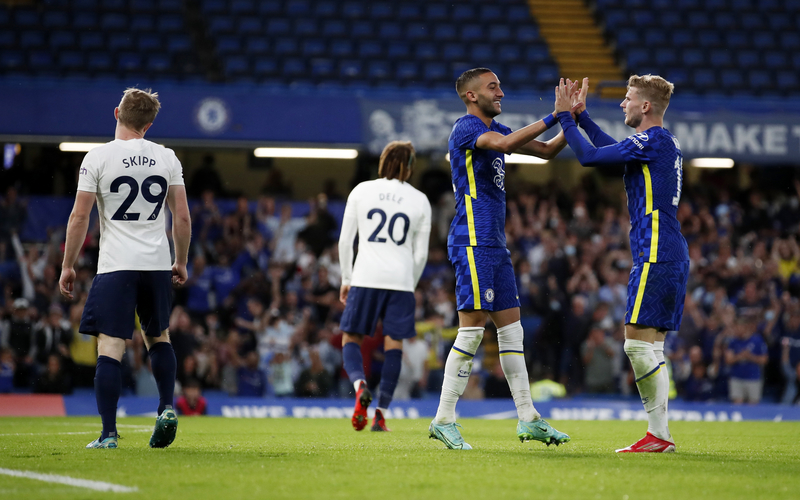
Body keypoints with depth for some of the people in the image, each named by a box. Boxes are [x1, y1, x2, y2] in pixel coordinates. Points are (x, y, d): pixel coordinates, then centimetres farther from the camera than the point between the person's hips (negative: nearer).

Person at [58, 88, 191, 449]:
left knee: (110, 347, -5)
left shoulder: (97, 158, -4)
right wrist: (181, 263, 19)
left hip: (116, 266, -4)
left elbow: (79, 218, -4)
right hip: (158, 264, 4)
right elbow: (182, 218, 7)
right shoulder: (167, 158, 6)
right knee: (158, 337, 23)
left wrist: (68, 266, 5)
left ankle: (108, 434, -10)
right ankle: (167, 409, 8)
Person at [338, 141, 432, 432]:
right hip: (401, 280, 1)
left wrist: (346, 280, 14)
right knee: (394, 344, 7)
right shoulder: (420, 201, 7)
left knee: (351, 338, 9)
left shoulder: (361, 191, 5)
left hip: (365, 277, -1)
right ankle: (381, 413, 3)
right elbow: (421, 254, 8)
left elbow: (345, 240, 5)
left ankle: (360, 385, -21)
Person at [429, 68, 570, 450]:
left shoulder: (494, 129, 18)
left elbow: (546, 151, 22)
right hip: (473, 242, -10)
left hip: (494, 245, 10)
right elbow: (506, 143, -29)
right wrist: (553, 117, -24)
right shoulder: (466, 127, -10)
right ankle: (444, 419, -8)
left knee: (511, 329, 9)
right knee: (472, 329, -11)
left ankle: (527, 419, 12)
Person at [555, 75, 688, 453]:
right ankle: (659, 436, 9)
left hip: (655, 257, -10)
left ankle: (659, 433, -11)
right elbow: (614, 150, 33)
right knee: (651, 346, 10)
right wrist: (581, 115, 32)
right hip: (671, 256, 10)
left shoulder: (652, 141, -12)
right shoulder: (666, 143, 17)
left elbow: (589, 156, -13)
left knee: (638, 341, -10)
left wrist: (566, 116, 0)